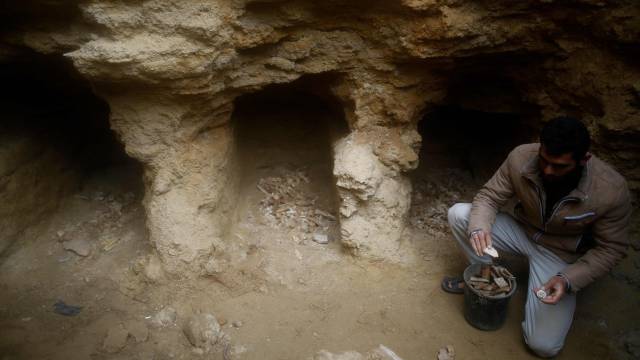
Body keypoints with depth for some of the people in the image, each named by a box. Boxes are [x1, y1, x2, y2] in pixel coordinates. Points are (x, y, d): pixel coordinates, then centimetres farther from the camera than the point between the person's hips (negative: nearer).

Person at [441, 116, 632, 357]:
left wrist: (568, 279, -28)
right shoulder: (521, 157, -24)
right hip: (521, 229, 3)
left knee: (544, 345, -14)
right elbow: (489, 196, -13)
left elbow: (611, 248, -15)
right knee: (458, 214, -20)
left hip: (561, 254, -2)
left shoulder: (611, 190, -29)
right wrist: (479, 227, -35)